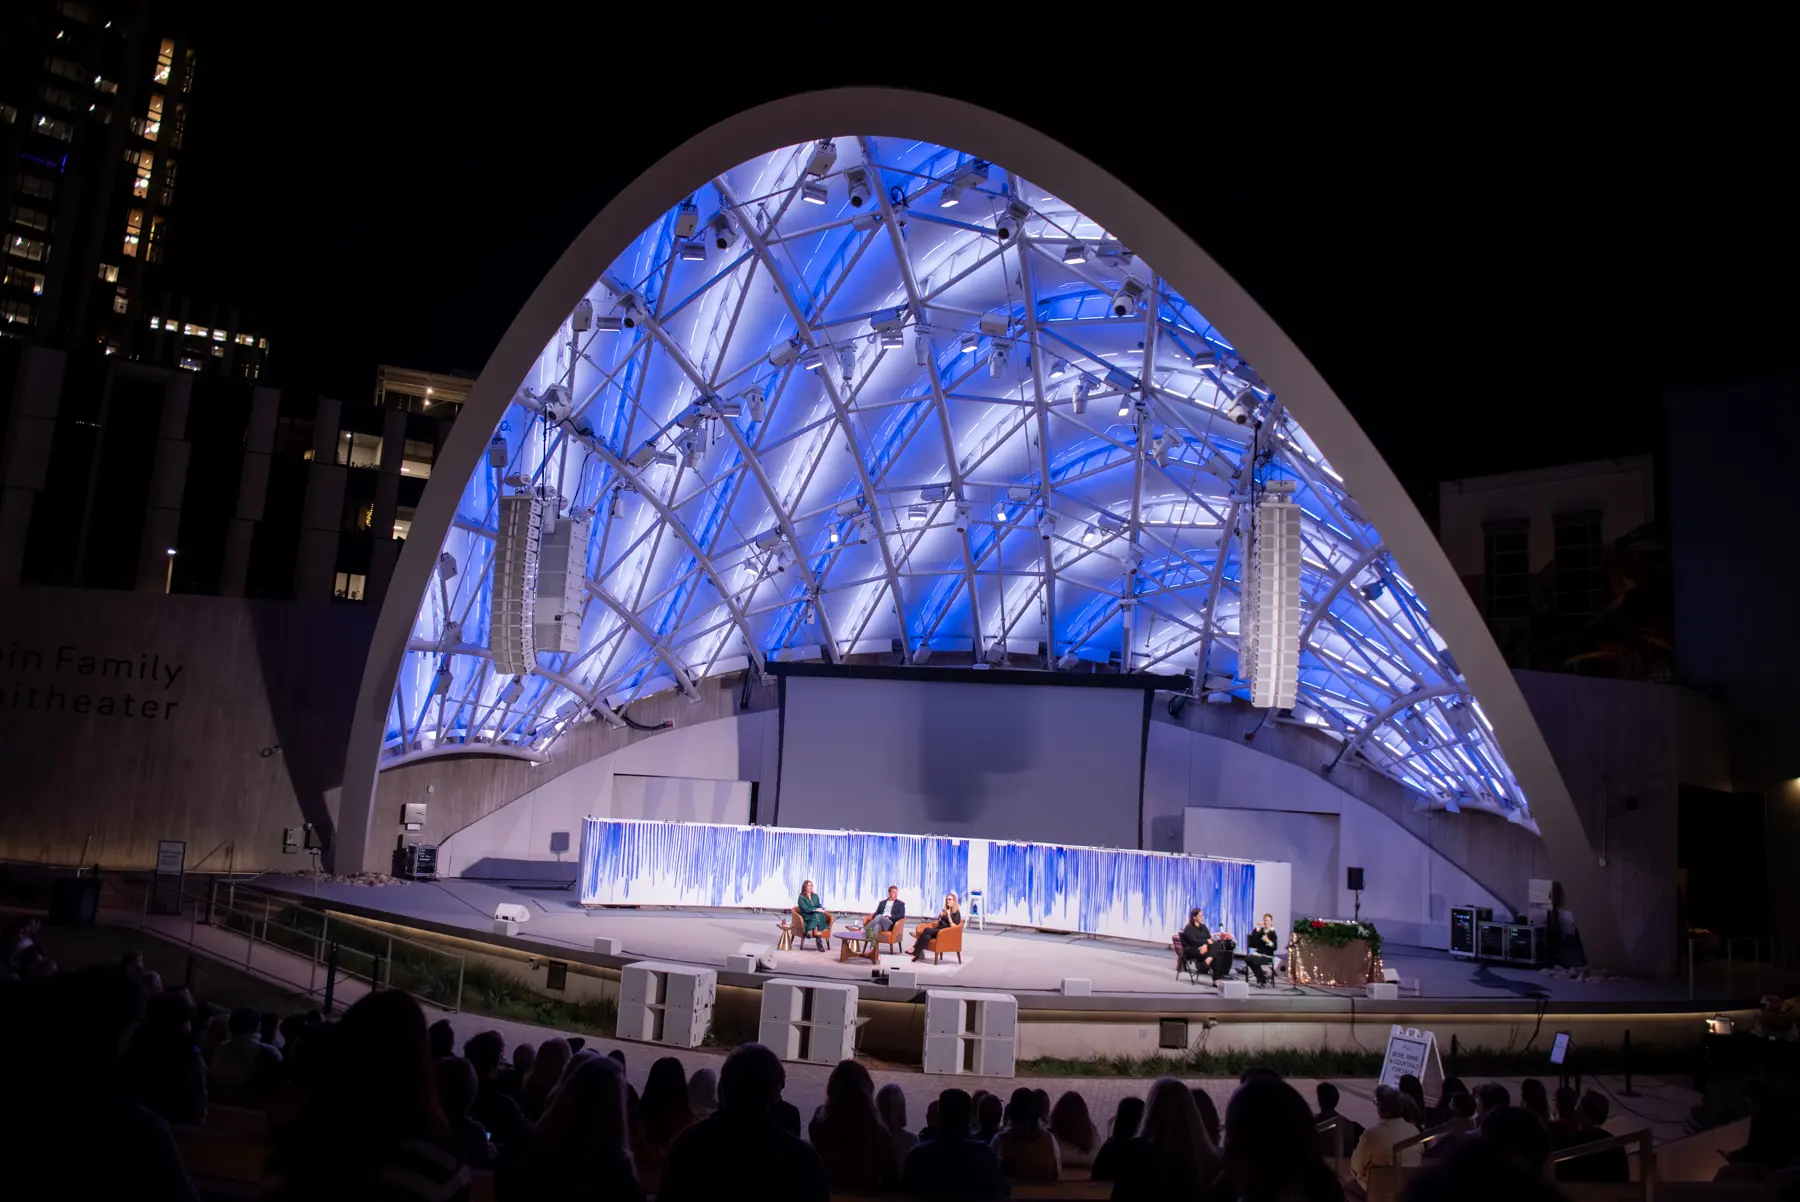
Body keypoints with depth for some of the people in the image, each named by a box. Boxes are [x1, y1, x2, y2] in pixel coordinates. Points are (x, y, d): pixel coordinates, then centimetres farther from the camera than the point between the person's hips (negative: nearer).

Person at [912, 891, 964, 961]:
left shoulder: (956, 913, 1)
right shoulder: (944, 911, 20)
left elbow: (953, 926, -10)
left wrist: (949, 915, -15)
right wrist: (940, 916, 3)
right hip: (938, 930, 6)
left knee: (926, 930, -28)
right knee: (927, 936, -31)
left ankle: (914, 950, -27)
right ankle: (917, 954, -44)